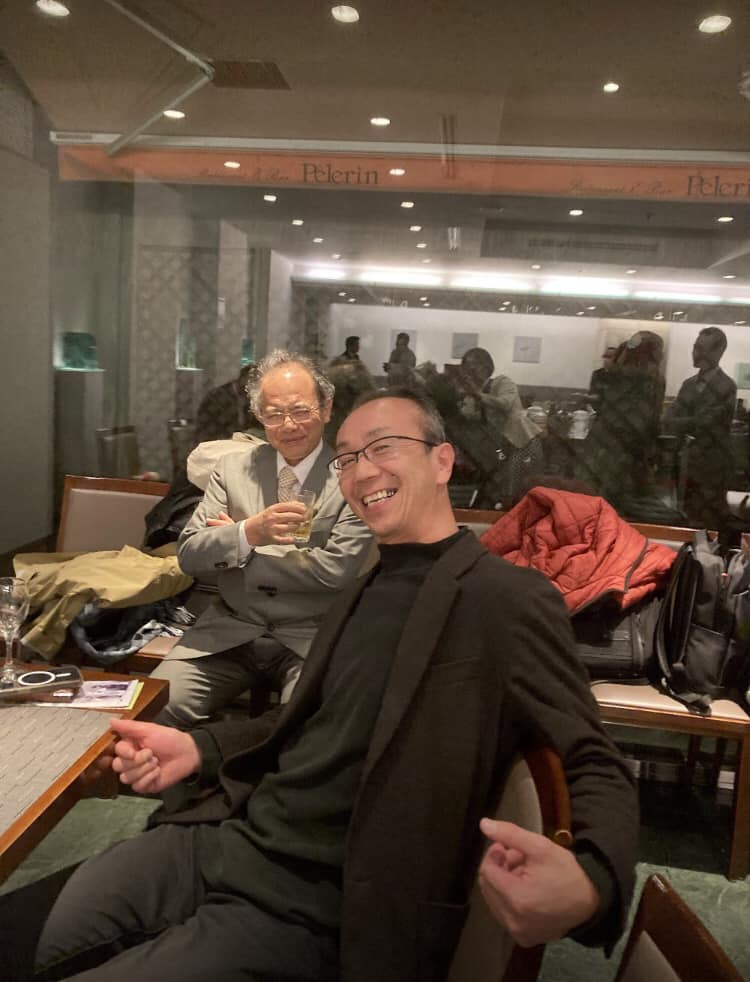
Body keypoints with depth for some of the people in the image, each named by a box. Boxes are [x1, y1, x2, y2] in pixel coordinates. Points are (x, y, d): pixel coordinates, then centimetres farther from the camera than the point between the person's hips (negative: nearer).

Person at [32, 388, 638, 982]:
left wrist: (591, 883, -34)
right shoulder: (368, 588, 12)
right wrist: (200, 748, 4)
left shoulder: (510, 600, -13)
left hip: (319, 907, -6)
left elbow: (597, 770, -12)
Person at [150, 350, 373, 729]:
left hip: (310, 639, -3)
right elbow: (188, 555, 2)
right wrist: (247, 533, -18)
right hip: (229, 631, 4)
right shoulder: (232, 468, 8)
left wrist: (240, 551, -7)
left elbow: (337, 570, -13)